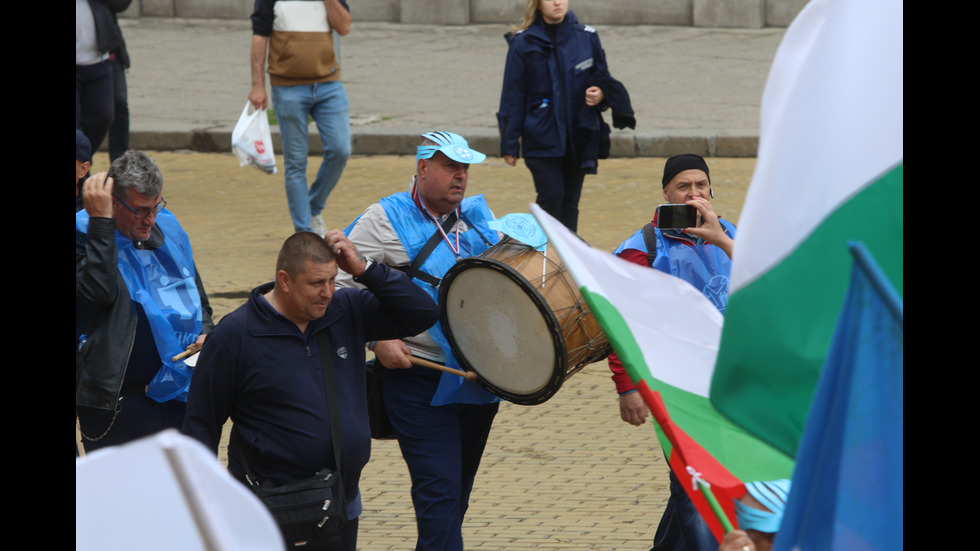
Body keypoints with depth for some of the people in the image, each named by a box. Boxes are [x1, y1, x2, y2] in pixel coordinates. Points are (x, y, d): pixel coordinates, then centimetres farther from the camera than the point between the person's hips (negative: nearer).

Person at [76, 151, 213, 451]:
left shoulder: (169, 229, 11)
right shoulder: (85, 234, -8)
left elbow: (199, 301, 24)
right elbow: (100, 291, -28)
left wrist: (206, 335, 4)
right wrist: (101, 221, -24)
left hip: (180, 396, 6)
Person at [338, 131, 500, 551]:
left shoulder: (479, 218, 12)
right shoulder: (386, 220, -3)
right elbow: (341, 284, -3)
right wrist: (377, 338, -13)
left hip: (479, 382, 6)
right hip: (420, 379, -6)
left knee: (458, 493, 14)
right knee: (440, 490, -13)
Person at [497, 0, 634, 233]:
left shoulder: (586, 37, 6)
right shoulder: (523, 43, -2)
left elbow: (602, 78, 15)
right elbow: (513, 96, 0)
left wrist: (601, 94, -11)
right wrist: (510, 144, -2)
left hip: (579, 136, 3)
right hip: (542, 138, -3)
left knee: (570, 202, 7)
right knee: (551, 196, -13)